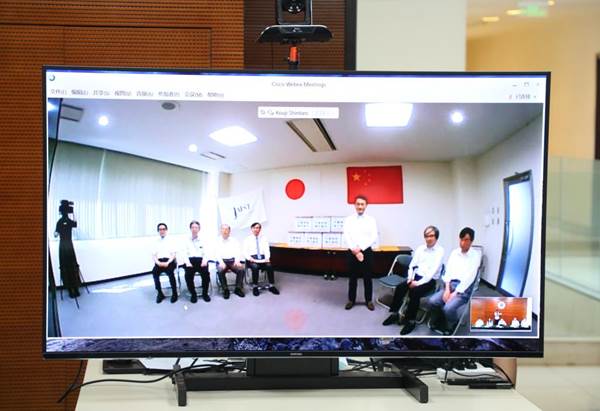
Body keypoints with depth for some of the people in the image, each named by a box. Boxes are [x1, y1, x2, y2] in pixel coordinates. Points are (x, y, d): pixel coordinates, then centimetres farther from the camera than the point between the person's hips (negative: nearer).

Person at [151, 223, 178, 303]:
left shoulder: (170, 241, 10)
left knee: (170, 272, -35)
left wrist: (167, 263, -17)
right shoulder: (156, 242, 18)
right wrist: (158, 262, -11)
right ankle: (160, 293, -19)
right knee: (154, 272, -31)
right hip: (159, 262, 2)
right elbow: (154, 255, 10)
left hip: (169, 261, -2)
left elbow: (173, 254, 1)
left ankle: (174, 293, -20)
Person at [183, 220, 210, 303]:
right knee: (188, 275, -30)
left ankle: (205, 293, -8)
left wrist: (205, 261, -11)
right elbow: (185, 254, 6)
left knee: (206, 273, -30)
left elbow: (206, 253, 10)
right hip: (190, 260, 0)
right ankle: (193, 294, -8)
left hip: (201, 260, 0)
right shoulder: (186, 241, 16)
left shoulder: (203, 241, 19)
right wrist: (187, 262, -13)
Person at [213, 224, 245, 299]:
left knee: (241, 269, -27)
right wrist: (221, 262, -22)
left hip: (232, 260, 2)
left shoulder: (234, 241, 14)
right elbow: (216, 253, -4)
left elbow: (238, 252, 4)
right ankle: (225, 290, -20)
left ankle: (238, 289, -13)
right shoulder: (217, 241, 7)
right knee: (220, 271, -34)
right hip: (221, 261, -2)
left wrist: (237, 260, -16)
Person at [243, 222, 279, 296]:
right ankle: (255, 287, -23)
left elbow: (267, 250, 8)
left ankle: (271, 286, -22)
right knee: (255, 267, -35)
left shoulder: (264, 239, 14)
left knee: (269, 266, -30)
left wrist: (267, 258, -12)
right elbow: (245, 252, 1)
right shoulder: (247, 239, 8)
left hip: (262, 258, 2)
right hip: (252, 259, -2)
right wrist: (250, 259, -18)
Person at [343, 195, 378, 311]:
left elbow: (374, 238, -6)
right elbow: (346, 237, -6)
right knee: (353, 277, 9)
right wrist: (355, 251, -16)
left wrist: (360, 248, -15)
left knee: (367, 277, 7)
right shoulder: (348, 219, 2)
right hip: (352, 252, 0)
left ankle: (369, 300, 19)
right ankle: (351, 300, 21)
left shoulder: (371, 220, 2)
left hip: (366, 251, 0)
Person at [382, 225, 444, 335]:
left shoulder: (440, 250, -7)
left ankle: (410, 321, -20)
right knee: (399, 287, -19)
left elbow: (433, 271, -15)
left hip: (429, 280, -5)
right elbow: (412, 265, 11)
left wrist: (418, 283, -21)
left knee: (414, 292, -31)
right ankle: (394, 314, -6)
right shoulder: (420, 248, 12)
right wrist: (410, 278, -7)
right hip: (416, 276, 5)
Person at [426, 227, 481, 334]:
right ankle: (440, 324, 4)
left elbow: (470, 277, -12)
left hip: (464, 288, -5)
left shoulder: (476, 255, -4)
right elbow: (448, 271, 7)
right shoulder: (454, 252, 12)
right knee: (432, 301, -21)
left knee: (448, 308, -30)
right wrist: (447, 289, -9)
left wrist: (455, 293, -18)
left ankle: (453, 328, 0)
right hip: (450, 285, 5)